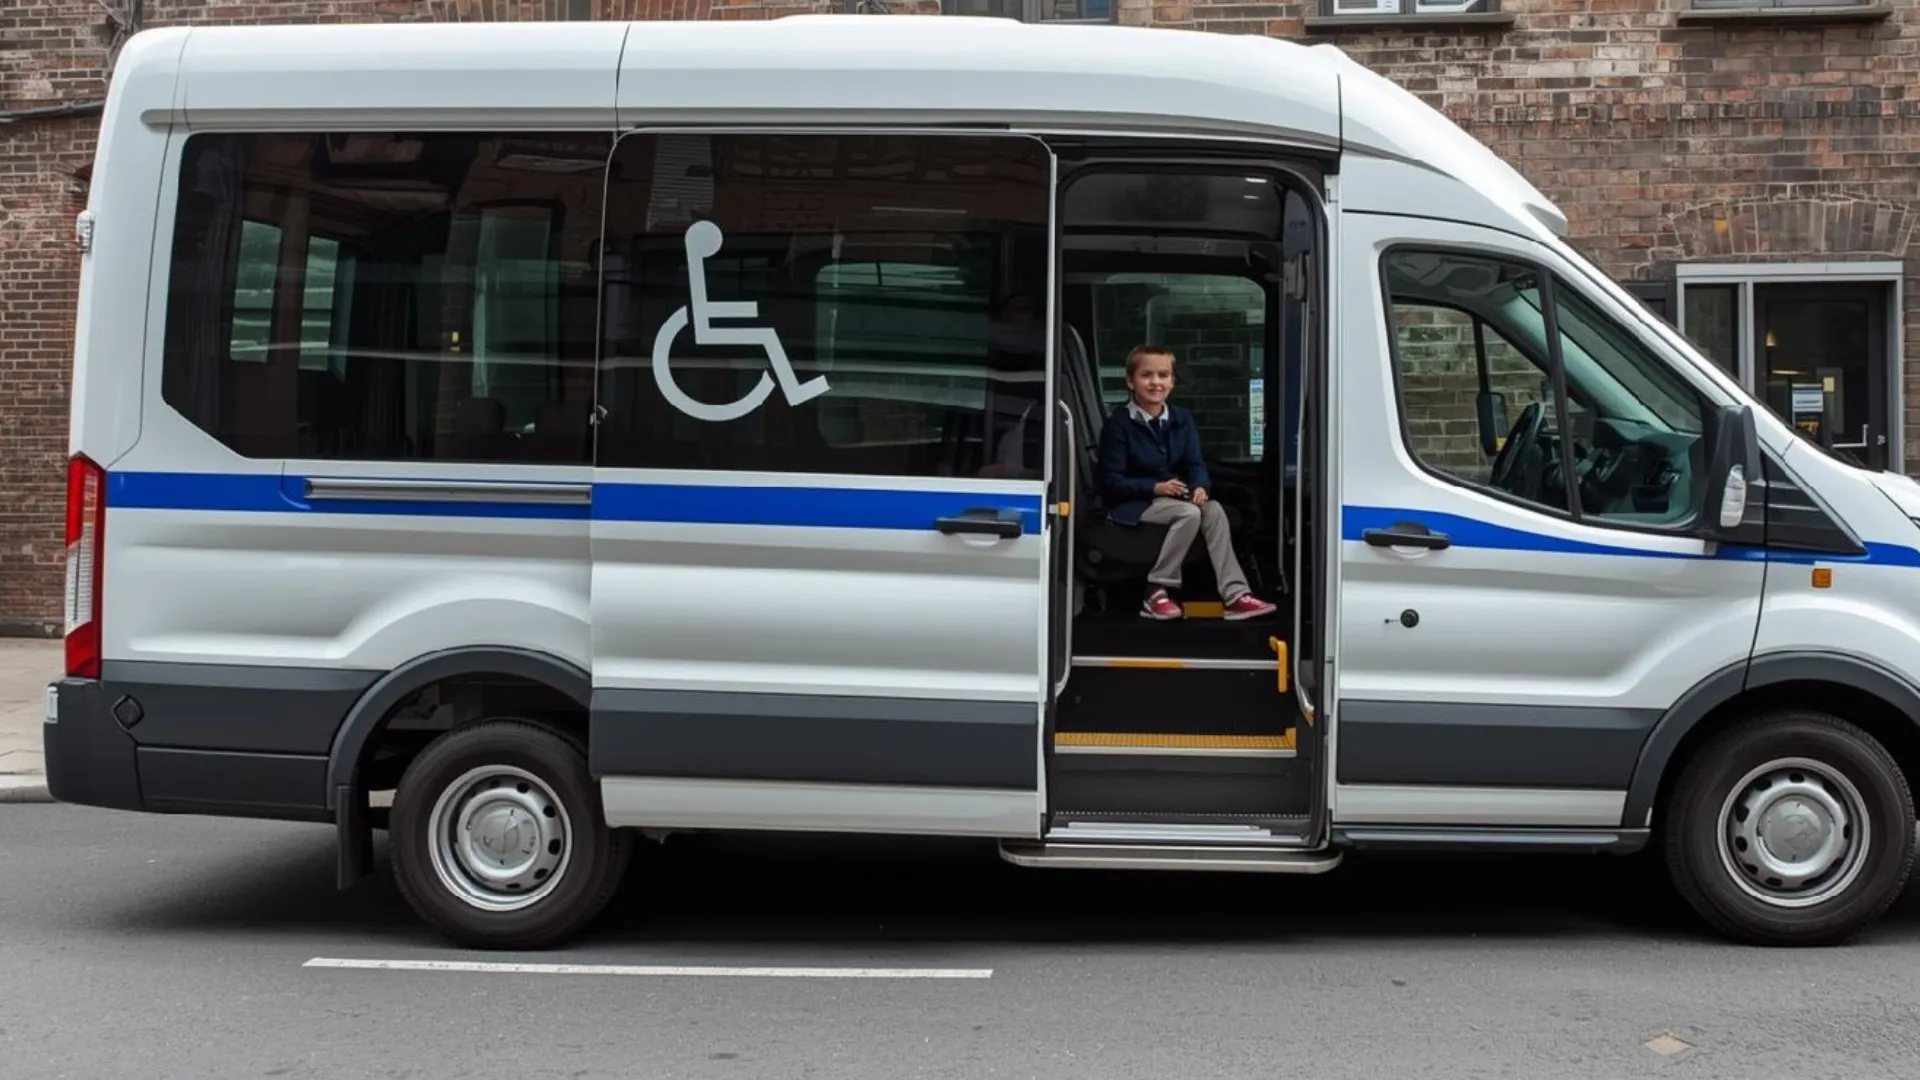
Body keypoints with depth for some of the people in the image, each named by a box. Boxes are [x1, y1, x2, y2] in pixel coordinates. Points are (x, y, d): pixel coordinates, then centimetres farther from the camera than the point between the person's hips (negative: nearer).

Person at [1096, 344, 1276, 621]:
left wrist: (1200, 486, -21)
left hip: (1174, 497, 6)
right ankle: (1156, 592, -23)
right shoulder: (1118, 424, -10)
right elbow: (1111, 481, -12)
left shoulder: (1182, 419, 8)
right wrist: (1155, 487, -23)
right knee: (1189, 513, -30)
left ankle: (1235, 594, -26)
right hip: (1132, 504, -6)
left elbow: (1195, 463, 4)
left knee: (1214, 510, -22)